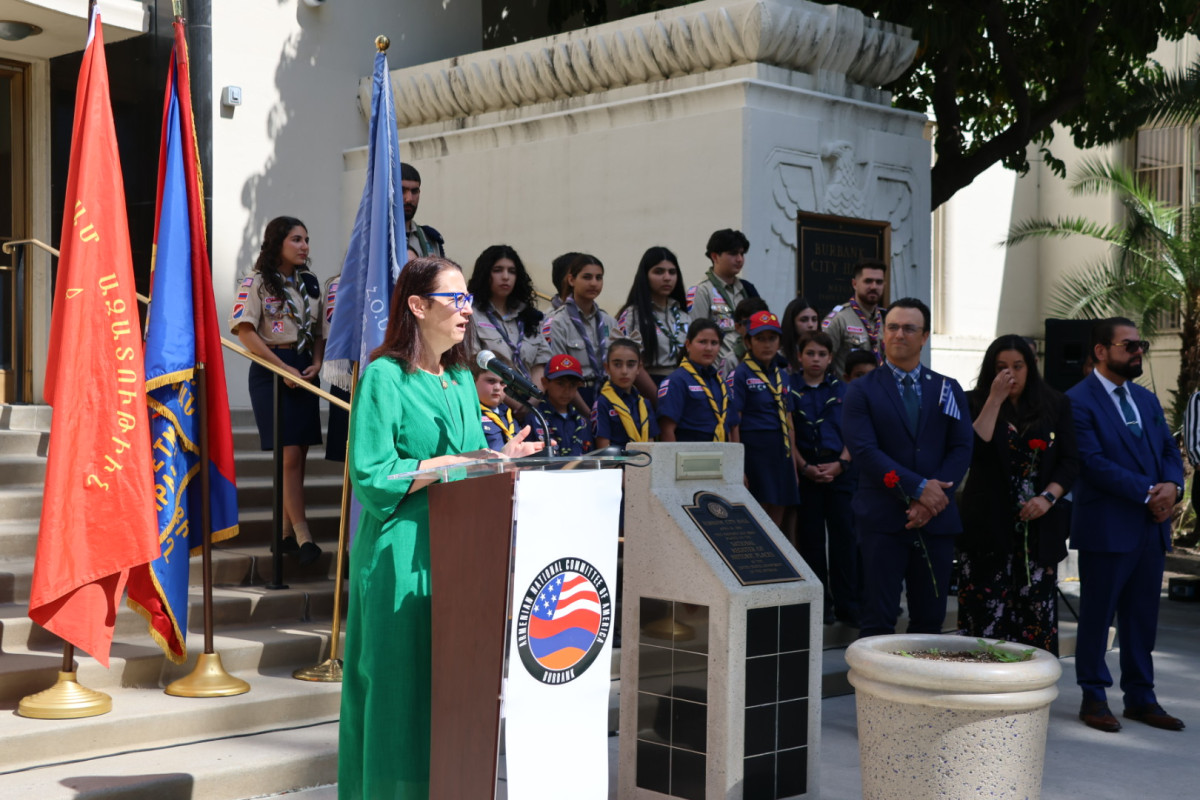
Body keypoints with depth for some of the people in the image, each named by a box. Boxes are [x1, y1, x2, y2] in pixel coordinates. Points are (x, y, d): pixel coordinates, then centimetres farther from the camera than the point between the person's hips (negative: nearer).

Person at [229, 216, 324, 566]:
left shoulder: (311, 283, 14)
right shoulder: (257, 283, -3)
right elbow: (246, 331, -11)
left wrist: (316, 364, -1)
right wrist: (284, 368, -14)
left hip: (304, 371, 6)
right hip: (270, 370, -5)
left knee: (297, 454, 6)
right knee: (290, 453, -10)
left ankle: (287, 532, 14)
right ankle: (303, 535, -8)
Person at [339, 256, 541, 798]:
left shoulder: (462, 380, 15)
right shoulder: (385, 378, -8)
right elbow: (372, 478, -15)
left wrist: (500, 457, -2)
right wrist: (452, 463, -16)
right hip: (404, 557, -7)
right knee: (405, 687, -2)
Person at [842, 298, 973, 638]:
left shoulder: (948, 389, 13)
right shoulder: (862, 391, 3)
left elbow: (962, 448, 5)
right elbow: (864, 451, -8)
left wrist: (932, 499, -9)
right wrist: (918, 488, -15)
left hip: (937, 519, 3)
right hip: (883, 520, -3)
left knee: (930, 619, 7)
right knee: (878, 621, -4)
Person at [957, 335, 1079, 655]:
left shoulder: (1056, 406, 9)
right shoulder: (975, 403, 4)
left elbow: (1070, 461, 7)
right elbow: (974, 452, -12)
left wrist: (1048, 497, -9)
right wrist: (995, 400, -13)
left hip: (1038, 527, 2)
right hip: (989, 527, -1)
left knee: (1036, 612, -1)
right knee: (987, 615, -4)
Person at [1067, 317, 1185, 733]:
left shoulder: (1147, 399, 16)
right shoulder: (1079, 401, -9)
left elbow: (1170, 450, 13)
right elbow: (1093, 462, -17)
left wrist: (1172, 485, -8)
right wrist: (1148, 492, -17)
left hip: (1151, 526, 7)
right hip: (1107, 527, -7)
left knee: (1142, 617, 12)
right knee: (1097, 616, 4)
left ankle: (1140, 697, 21)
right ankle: (1094, 698, 14)